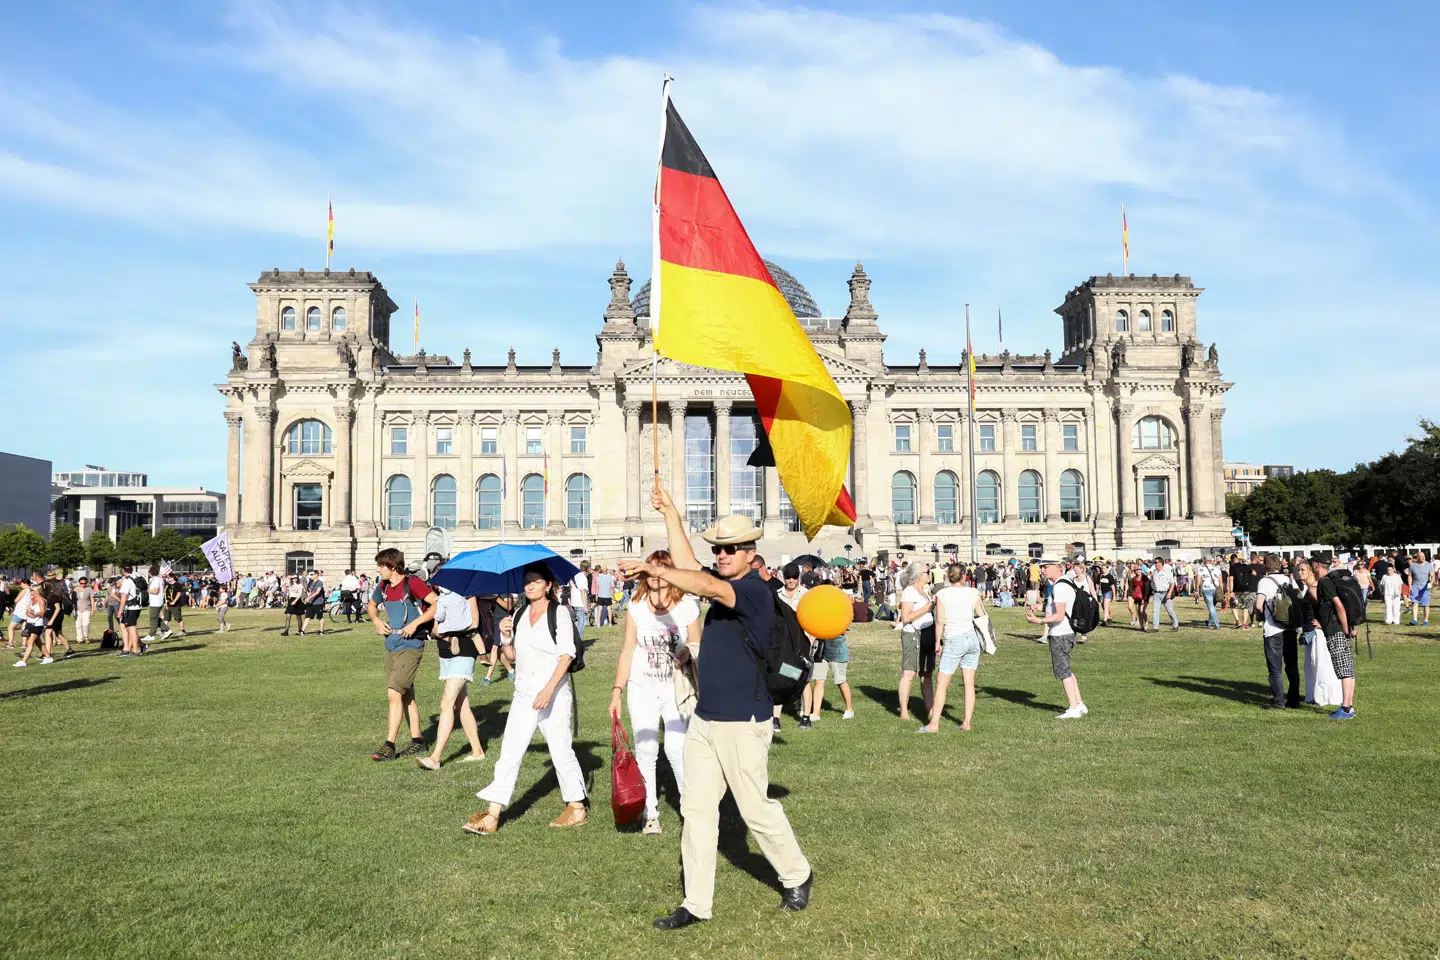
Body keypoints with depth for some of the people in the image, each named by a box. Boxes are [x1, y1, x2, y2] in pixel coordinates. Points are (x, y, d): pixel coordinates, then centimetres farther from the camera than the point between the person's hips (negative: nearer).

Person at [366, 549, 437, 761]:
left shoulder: (412, 583, -15)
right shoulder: (383, 586, 8)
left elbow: (438, 604, -19)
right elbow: (372, 605, 28)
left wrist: (415, 624, -21)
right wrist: (377, 621, 8)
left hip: (410, 646, -8)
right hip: (391, 645, 8)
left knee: (394, 693, -13)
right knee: (406, 695, 13)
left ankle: (389, 746, -9)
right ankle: (417, 741, 23)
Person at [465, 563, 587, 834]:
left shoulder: (560, 613, -6)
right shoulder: (519, 615, 12)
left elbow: (567, 654, -13)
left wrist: (549, 689, -22)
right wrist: (506, 635, -2)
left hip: (554, 693, -5)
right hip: (524, 693, 5)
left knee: (561, 751, 3)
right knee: (509, 752, 1)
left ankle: (577, 807, 19)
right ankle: (492, 814, 2)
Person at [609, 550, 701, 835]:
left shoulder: (687, 606, -6)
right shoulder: (636, 606, -1)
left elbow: (697, 649, 3)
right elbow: (627, 651, 3)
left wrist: (687, 656, -20)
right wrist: (617, 691, -2)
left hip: (675, 688, -2)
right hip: (641, 689, 2)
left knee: (677, 749, -14)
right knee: (645, 751, 4)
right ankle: (650, 813, 16)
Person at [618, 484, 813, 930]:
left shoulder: (755, 590, -16)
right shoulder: (724, 588, 11)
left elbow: (706, 586, -32)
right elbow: (688, 567, 15)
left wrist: (653, 569, -40)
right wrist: (670, 512, 15)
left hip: (743, 722, -8)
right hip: (704, 720, 8)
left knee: (756, 807, 4)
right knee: (696, 809, 7)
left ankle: (797, 876, 28)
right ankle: (697, 903, 14)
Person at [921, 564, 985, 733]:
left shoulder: (942, 594, -7)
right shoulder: (973, 593, 1)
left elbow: (939, 621, -7)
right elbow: (982, 616, 7)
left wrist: (937, 642, 3)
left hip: (954, 641, -4)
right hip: (972, 638, 4)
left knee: (942, 684, 0)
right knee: (969, 683, 9)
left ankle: (934, 724, -2)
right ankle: (967, 722, 10)